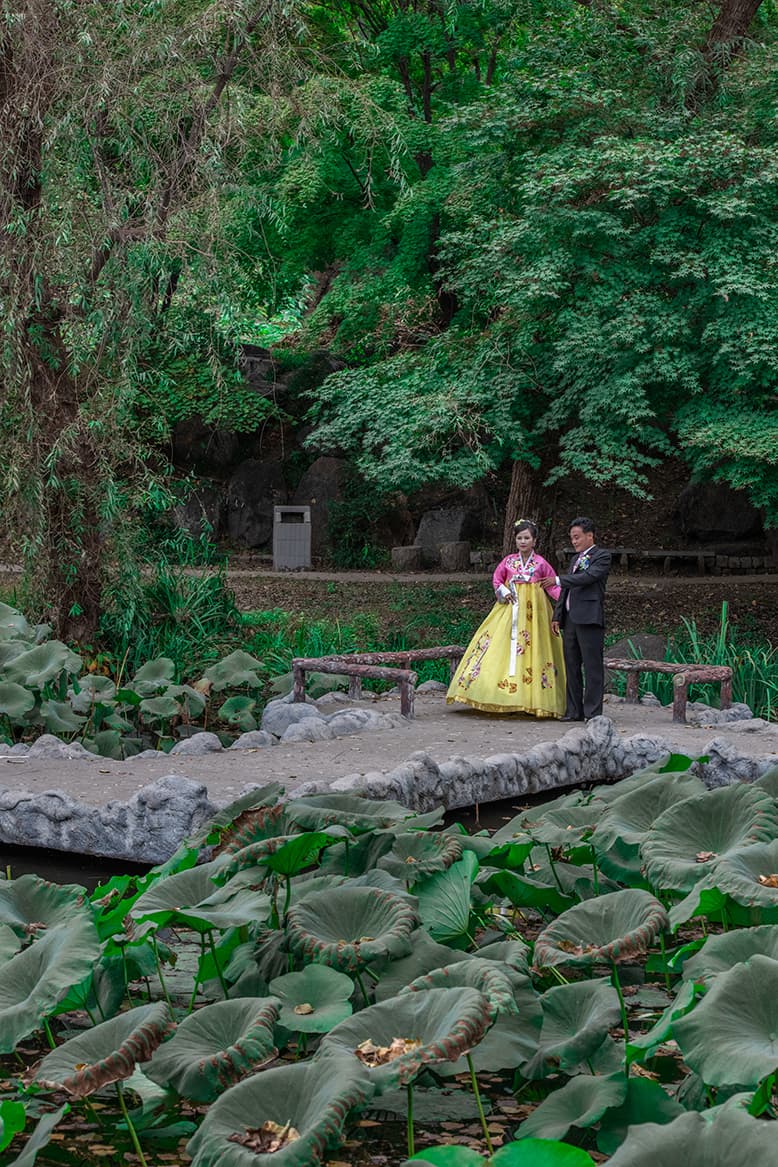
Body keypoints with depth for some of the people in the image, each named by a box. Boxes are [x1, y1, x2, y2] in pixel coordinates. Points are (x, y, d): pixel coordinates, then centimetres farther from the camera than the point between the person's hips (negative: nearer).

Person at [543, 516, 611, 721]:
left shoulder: (602, 556, -2)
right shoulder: (576, 558, 22)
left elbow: (589, 577, -19)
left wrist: (558, 580, -19)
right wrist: (557, 616, 16)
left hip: (589, 619, -8)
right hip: (570, 619, 8)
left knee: (592, 667, -6)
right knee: (571, 667, 9)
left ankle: (593, 713, -4)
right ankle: (574, 711, 15)